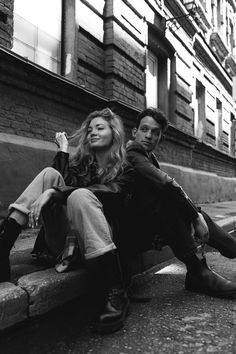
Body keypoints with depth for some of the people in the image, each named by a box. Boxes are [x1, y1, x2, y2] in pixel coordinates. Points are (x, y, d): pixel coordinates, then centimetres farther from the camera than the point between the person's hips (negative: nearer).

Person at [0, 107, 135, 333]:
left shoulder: (125, 169, 5)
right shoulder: (79, 162, 18)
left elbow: (107, 193, -16)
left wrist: (53, 193, -25)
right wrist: (63, 151, 1)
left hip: (99, 239, -3)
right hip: (63, 240, 4)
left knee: (79, 195, -32)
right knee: (50, 174, -11)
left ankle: (116, 293, -35)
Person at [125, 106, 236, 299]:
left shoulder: (149, 157, 13)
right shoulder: (130, 151, -13)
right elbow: (166, 184, -27)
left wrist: (197, 215, -13)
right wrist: (196, 218, -22)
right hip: (130, 231, -9)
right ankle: (198, 272, -24)